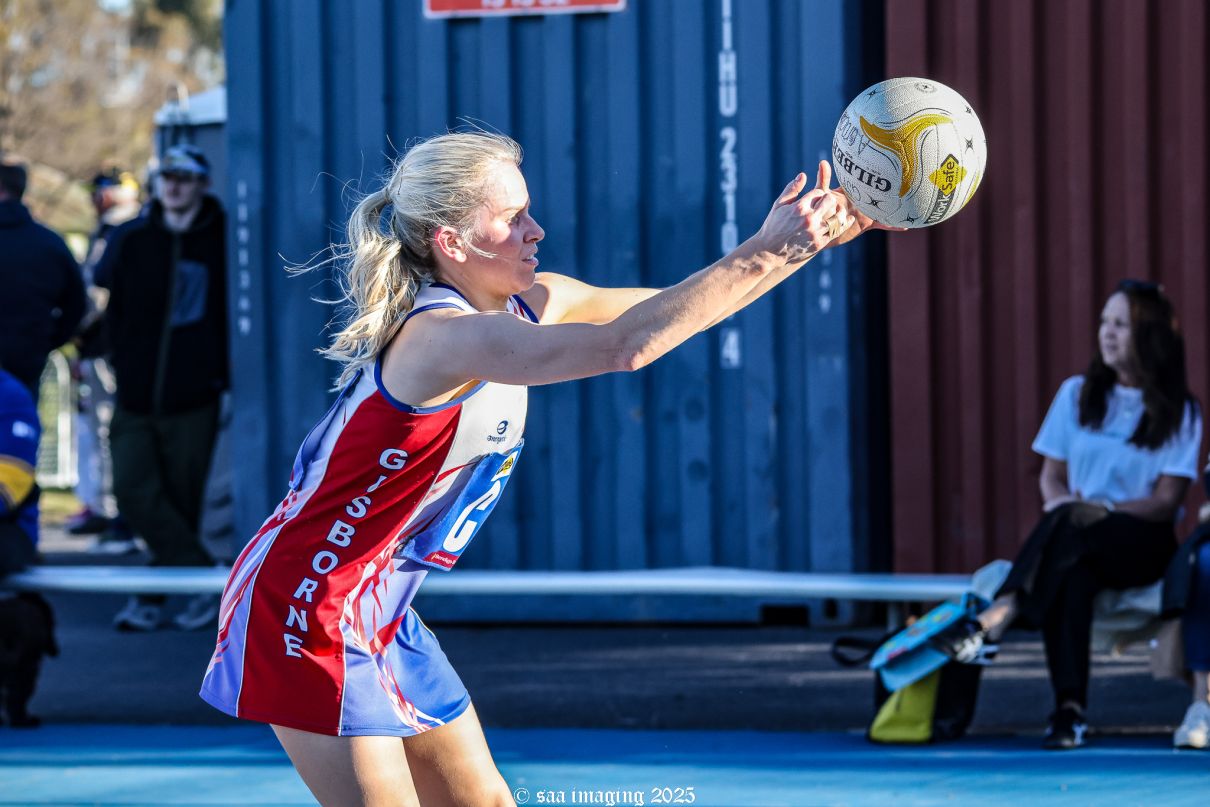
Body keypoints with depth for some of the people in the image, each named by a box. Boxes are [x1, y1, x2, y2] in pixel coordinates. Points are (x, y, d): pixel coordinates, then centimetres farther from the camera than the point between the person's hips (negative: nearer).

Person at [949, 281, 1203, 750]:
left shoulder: (1178, 411, 3)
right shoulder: (1077, 394, 14)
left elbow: (1167, 501, -5)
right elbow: (1052, 474, 12)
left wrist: (1104, 509, -20)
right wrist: (1061, 500, -12)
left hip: (1143, 541, -2)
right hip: (1077, 539, 3)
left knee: (1069, 525, -37)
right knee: (1071, 573, -36)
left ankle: (1003, 613, -48)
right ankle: (1069, 708, -46)